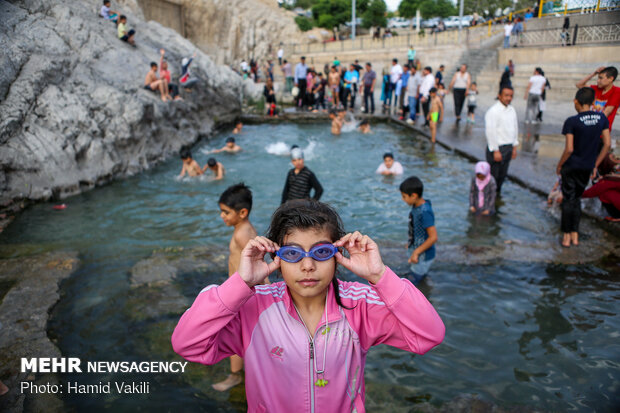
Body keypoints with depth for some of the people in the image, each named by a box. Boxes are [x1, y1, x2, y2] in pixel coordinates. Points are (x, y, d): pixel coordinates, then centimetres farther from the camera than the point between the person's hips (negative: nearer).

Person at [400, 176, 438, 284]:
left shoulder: (425, 212, -29)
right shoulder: (416, 206, -2)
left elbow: (433, 237, -27)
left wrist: (416, 252, -23)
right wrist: (410, 243, 19)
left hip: (423, 256, -9)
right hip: (415, 250, 9)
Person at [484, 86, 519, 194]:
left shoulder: (512, 110, 9)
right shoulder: (493, 111, -14)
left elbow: (515, 128, 17)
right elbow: (490, 132, -17)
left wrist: (514, 147, 15)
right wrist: (495, 151, -17)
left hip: (508, 147, 7)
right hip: (497, 148, -7)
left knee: (503, 174, 15)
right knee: (493, 175, -1)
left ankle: (497, 194, 31)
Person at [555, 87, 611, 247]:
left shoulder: (572, 121, -17)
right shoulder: (602, 118, -2)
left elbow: (569, 149, -20)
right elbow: (607, 144, 1)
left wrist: (559, 165, -4)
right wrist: (595, 165, 10)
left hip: (571, 166, -4)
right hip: (587, 167, 4)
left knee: (568, 200, 7)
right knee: (577, 199, 18)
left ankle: (567, 236, 12)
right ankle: (575, 235, 21)